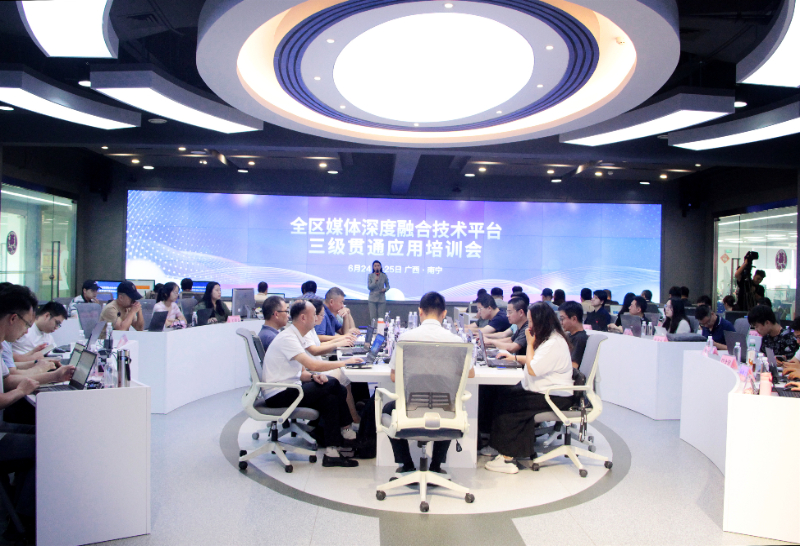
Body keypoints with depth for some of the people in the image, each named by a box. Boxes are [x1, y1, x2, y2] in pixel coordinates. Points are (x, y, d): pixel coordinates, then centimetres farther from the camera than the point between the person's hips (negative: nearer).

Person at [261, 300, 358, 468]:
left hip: (288, 390, 9)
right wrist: (344, 362, -19)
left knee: (330, 399, -11)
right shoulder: (287, 338, -18)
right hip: (278, 395, -9)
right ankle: (347, 431, -4)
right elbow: (312, 365, -28)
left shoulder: (297, 338, 13)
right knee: (333, 385, -18)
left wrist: (314, 376, -7)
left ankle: (332, 452, -9)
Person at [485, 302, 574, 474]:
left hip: (555, 396, -10)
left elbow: (533, 369, -22)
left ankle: (507, 456, -11)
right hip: (539, 389, 10)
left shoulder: (554, 343, -20)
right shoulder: (547, 338, 13)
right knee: (502, 395, -5)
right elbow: (534, 362, 25)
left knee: (506, 405, -19)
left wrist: (530, 343, -12)